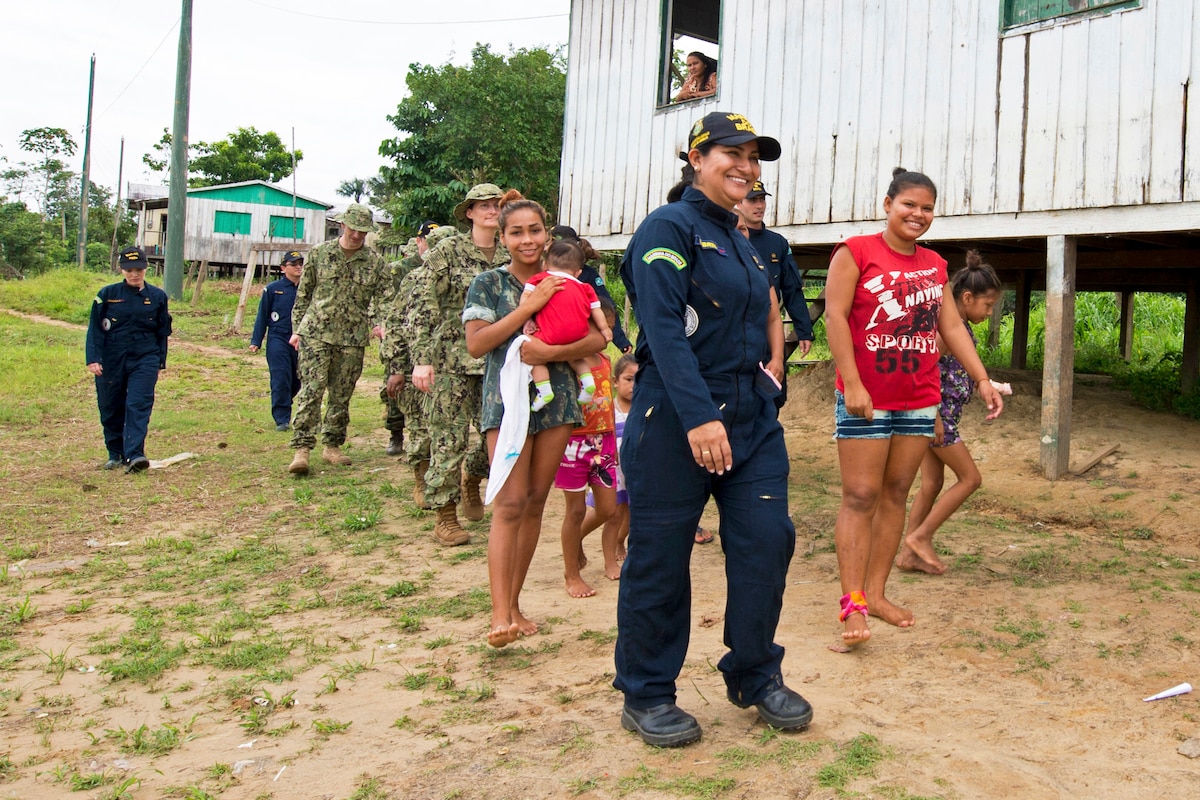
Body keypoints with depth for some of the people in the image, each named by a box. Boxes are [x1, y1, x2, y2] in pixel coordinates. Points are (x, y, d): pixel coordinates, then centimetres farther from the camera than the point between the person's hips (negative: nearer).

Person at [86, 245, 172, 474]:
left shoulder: (157, 296, 4)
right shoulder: (108, 294, 0)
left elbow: (162, 332, 10)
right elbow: (95, 328, -1)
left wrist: (160, 362, 11)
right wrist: (93, 359, -10)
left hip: (145, 360, -1)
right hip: (111, 360, 1)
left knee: (138, 405, -14)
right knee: (111, 408, 9)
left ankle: (134, 455, -20)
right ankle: (115, 454, 26)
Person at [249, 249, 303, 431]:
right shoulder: (272, 289, -1)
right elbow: (262, 316, 4)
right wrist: (255, 341, 2)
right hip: (278, 340, -3)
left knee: (296, 382, 10)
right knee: (281, 381, -7)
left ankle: (281, 409, 33)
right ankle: (282, 420, -1)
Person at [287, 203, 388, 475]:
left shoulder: (375, 262, 5)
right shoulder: (319, 253, 4)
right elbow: (303, 294, 10)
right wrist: (296, 329, 7)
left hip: (353, 339, 1)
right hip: (316, 333, -1)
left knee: (341, 395, 8)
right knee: (311, 391, -8)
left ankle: (332, 446, 20)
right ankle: (301, 448, -7)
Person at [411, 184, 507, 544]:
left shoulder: (509, 258, 10)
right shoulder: (448, 251, -4)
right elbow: (425, 305, -7)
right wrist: (422, 359, -14)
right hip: (453, 358, -4)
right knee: (451, 437, -2)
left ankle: (471, 478, 36)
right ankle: (445, 517, 11)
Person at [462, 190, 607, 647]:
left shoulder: (564, 283, 10)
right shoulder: (489, 283, 3)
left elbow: (597, 338, 1)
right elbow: (476, 344, -10)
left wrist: (551, 352, -16)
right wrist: (530, 305, -14)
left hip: (557, 399, 3)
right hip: (507, 398, -3)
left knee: (536, 502, 6)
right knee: (511, 502, -12)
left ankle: (515, 601, 17)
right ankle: (500, 615, -13)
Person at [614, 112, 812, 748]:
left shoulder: (741, 243, 18)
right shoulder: (669, 228, -8)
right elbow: (664, 329, -19)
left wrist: (759, 393, 17)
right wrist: (699, 417, -27)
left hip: (751, 415, 8)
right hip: (675, 419, -7)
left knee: (767, 540, 3)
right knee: (660, 558, 2)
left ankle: (756, 677, 23)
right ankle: (645, 697, 18)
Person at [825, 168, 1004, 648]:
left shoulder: (935, 265, 14)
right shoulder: (856, 253, -4)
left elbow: (952, 327, 16)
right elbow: (834, 316, -12)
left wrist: (982, 380, 9)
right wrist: (852, 383, -19)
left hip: (920, 401, 6)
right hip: (866, 400, -6)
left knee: (896, 494, 9)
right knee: (860, 496, -5)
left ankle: (876, 591, 17)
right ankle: (853, 603, -3)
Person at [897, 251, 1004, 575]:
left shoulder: (961, 326, 12)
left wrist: (984, 387, 16)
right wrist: (935, 417, -24)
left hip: (941, 413, 9)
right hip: (937, 412, -9)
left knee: (932, 484, 11)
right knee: (970, 478, -1)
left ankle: (910, 553, 17)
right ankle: (919, 536, 3)